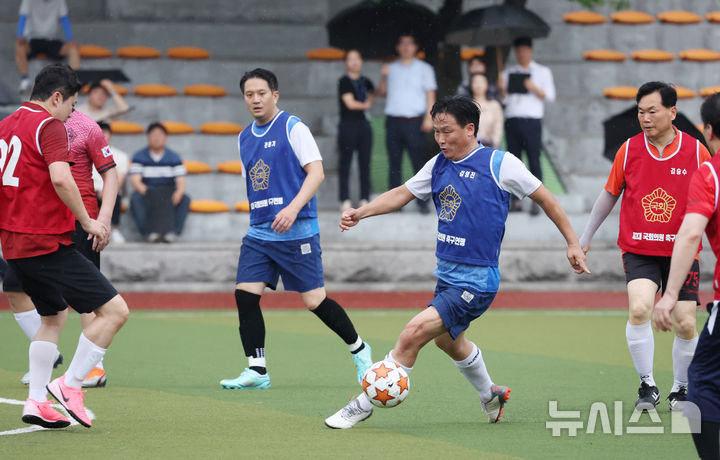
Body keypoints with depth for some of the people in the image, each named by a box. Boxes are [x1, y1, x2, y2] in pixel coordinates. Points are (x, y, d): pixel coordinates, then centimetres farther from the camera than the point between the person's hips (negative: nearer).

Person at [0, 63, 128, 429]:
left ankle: (36, 402, 20)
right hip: (48, 244, -9)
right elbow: (60, 179, -25)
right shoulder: (49, 126, -11)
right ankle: (69, 386, -5)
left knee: (54, 317, 26)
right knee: (114, 310, -7)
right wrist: (87, 222, -14)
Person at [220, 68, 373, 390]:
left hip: (297, 231, -6)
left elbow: (316, 172, -12)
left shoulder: (293, 128, -5)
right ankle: (257, 371, -3)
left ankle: (358, 350, 18)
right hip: (259, 232, 6)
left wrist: (293, 208, -24)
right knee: (245, 294, -8)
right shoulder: (244, 139, 15)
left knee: (314, 300, -4)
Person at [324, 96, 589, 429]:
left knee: (414, 333, -18)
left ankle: (364, 405, -10)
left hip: (477, 280, -8)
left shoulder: (499, 163, -11)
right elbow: (403, 194, 9)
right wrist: (360, 213, -6)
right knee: (448, 340, 27)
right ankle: (490, 395, 53)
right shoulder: (439, 166, 6)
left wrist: (572, 242, 1)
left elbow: (543, 198, -2)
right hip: (447, 273, 8)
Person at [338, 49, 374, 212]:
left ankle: (364, 199, 7)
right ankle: (345, 200, -2)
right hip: (348, 125, -5)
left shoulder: (365, 82, 13)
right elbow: (349, 103, -10)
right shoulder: (344, 82, -3)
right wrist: (365, 105, 3)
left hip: (363, 124, 5)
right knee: (345, 163, -4)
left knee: (365, 163, 2)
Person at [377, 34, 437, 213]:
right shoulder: (390, 69, 17)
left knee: (418, 162, -9)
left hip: (414, 122, -3)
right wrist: (383, 77, 0)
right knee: (394, 163, 1)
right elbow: (381, 93, 18)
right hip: (393, 122, 3)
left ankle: (422, 202, -8)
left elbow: (430, 94, 6)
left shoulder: (424, 69, 11)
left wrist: (429, 118, -6)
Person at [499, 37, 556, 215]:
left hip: (532, 121, -3)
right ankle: (516, 199, 1)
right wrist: (502, 89, -8)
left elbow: (550, 96, 4)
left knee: (534, 160, -9)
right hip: (512, 120, 3)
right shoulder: (509, 73, 18)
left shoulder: (542, 72, 12)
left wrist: (534, 88, -12)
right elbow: (505, 99, 14)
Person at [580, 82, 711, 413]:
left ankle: (680, 390, 21)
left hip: (681, 252, 0)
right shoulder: (629, 150, -2)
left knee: (685, 324, -3)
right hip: (638, 251, 0)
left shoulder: (696, 152, -5)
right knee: (639, 308, -23)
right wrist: (584, 239, 16)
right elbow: (609, 195, 11)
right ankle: (647, 385, -10)